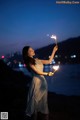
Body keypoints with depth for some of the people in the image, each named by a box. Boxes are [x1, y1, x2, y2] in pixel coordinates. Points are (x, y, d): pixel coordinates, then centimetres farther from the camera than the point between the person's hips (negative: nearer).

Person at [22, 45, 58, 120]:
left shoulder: (37, 60, 13)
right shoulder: (29, 62, -6)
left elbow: (49, 61, 15)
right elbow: (37, 72, -13)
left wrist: (54, 51, 14)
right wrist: (47, 74, -21)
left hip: (43, 81, 6)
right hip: (36, 81, -6)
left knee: (44, 99, 11)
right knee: (35, 100, 3)